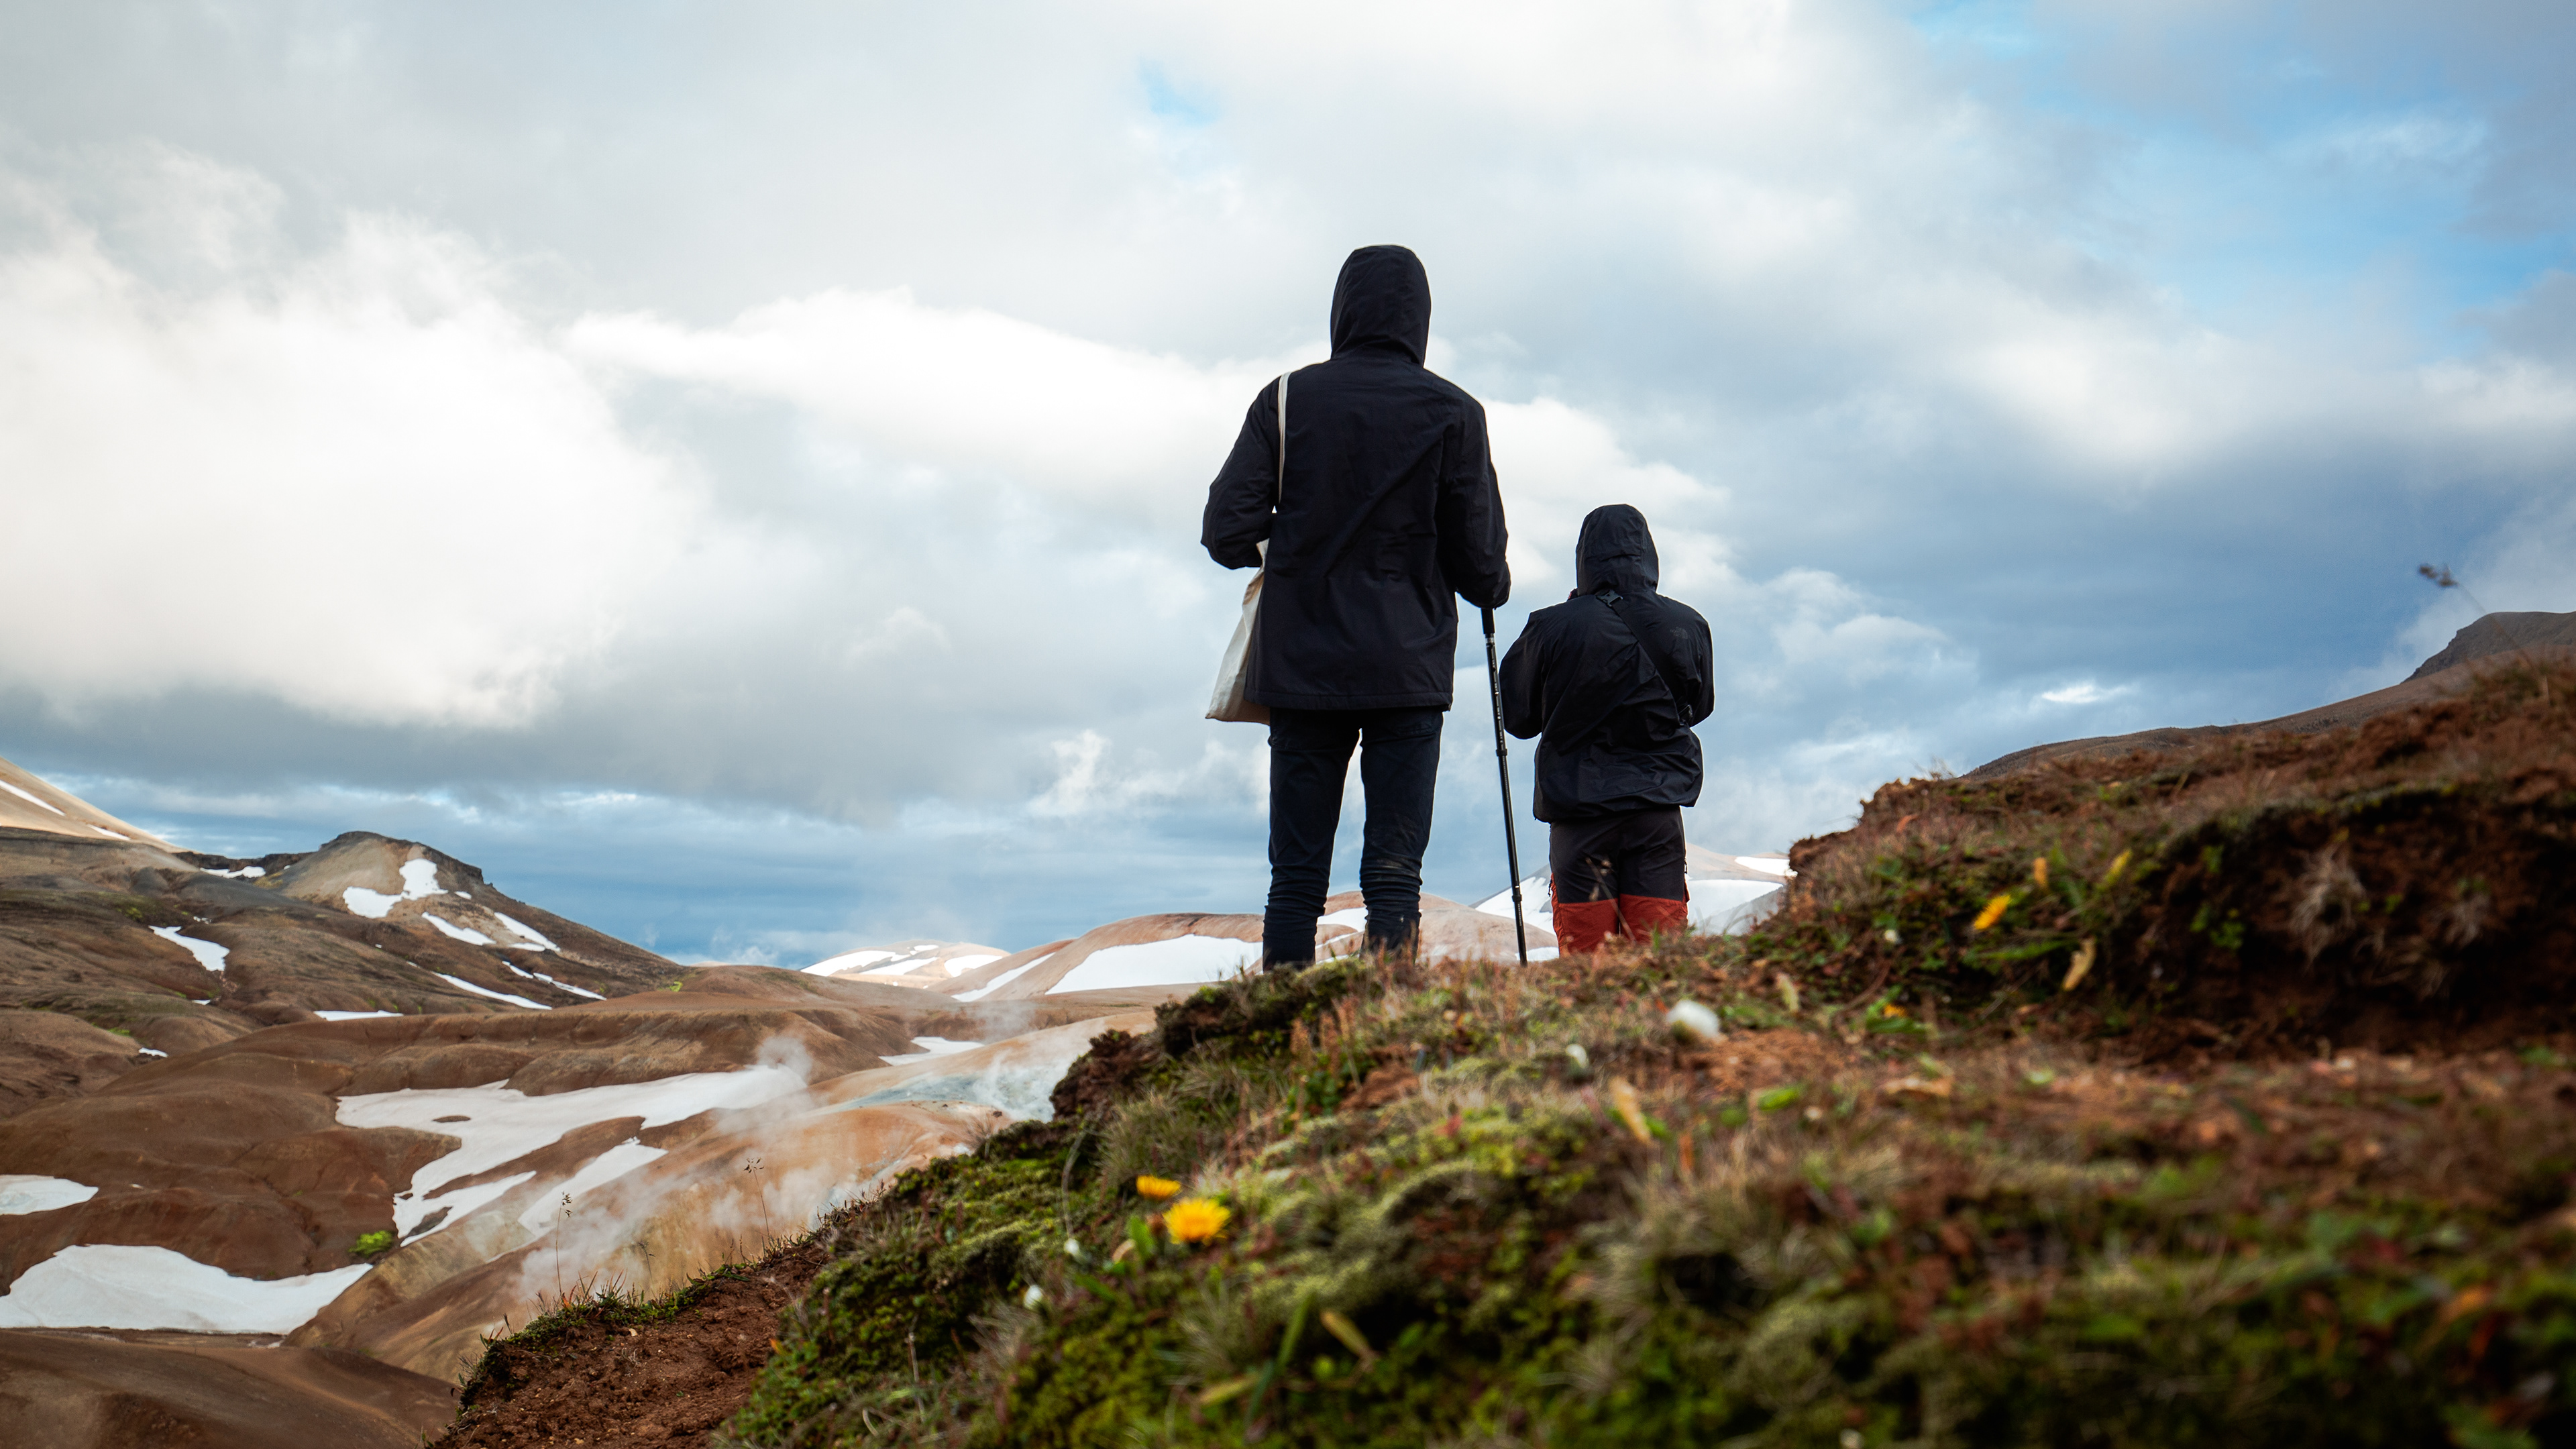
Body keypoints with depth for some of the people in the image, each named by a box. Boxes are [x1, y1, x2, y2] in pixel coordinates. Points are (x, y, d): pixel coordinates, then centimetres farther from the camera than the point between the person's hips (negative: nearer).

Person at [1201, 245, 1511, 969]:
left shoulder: (1287, 399, 1)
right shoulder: (1452, 412, -2)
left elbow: (1225, 533, -3)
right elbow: (1480, 562, -2)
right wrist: (1493, 588, 21)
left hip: (1301, 664, 1)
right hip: (1409, 667, -1)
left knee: (1295, 874, 8)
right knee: (1394, 875, 1)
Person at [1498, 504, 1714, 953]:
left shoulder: (1552, 628, -10)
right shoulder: (1687, 626, -3)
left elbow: (1515, 716, 2)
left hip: (1578, 804, -1)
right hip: (1659, 808, 2)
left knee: (1583, 954, 4)